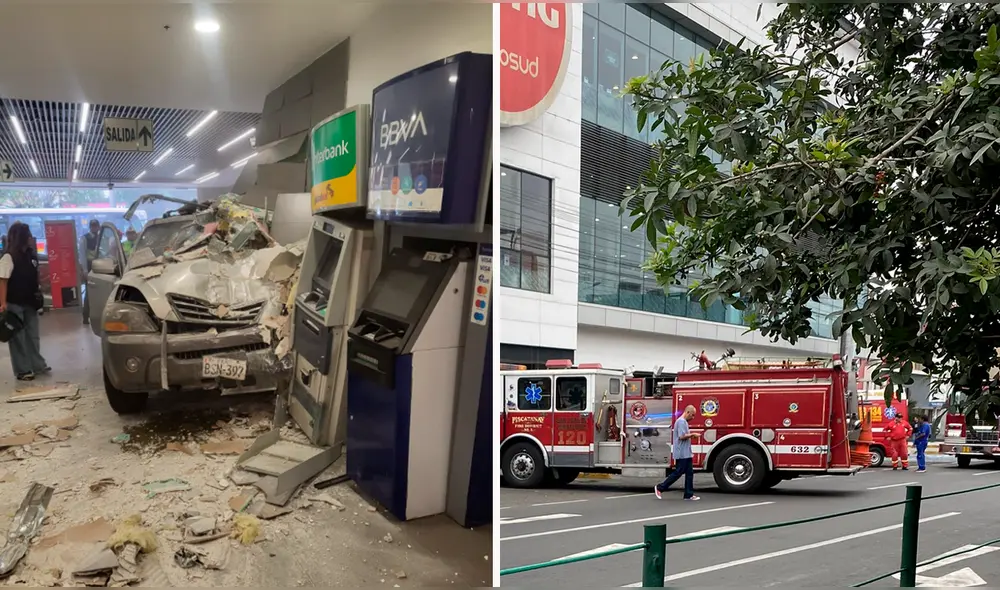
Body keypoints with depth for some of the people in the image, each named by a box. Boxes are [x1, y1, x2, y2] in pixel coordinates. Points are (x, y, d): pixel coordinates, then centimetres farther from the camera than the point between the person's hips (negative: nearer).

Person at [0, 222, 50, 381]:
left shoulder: (31, 255, 7)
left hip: (29, 303, 7)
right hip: (15, 304, -7)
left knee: (33, 335, 16)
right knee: (18, 337, 3)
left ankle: (38, 365, 26)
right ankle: (22, 370, 9)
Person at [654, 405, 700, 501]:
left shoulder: (684, 421, 17)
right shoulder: (681, 421, -16)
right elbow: (682, 436, -23)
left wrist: (690, 435, 12)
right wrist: (692, 434, -14)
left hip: (687, 453, 10)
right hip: (681, 454, -10)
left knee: (689, 473, 8)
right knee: (677, 473, -4)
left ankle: (689, 495, 10)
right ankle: (660, 488, 4)